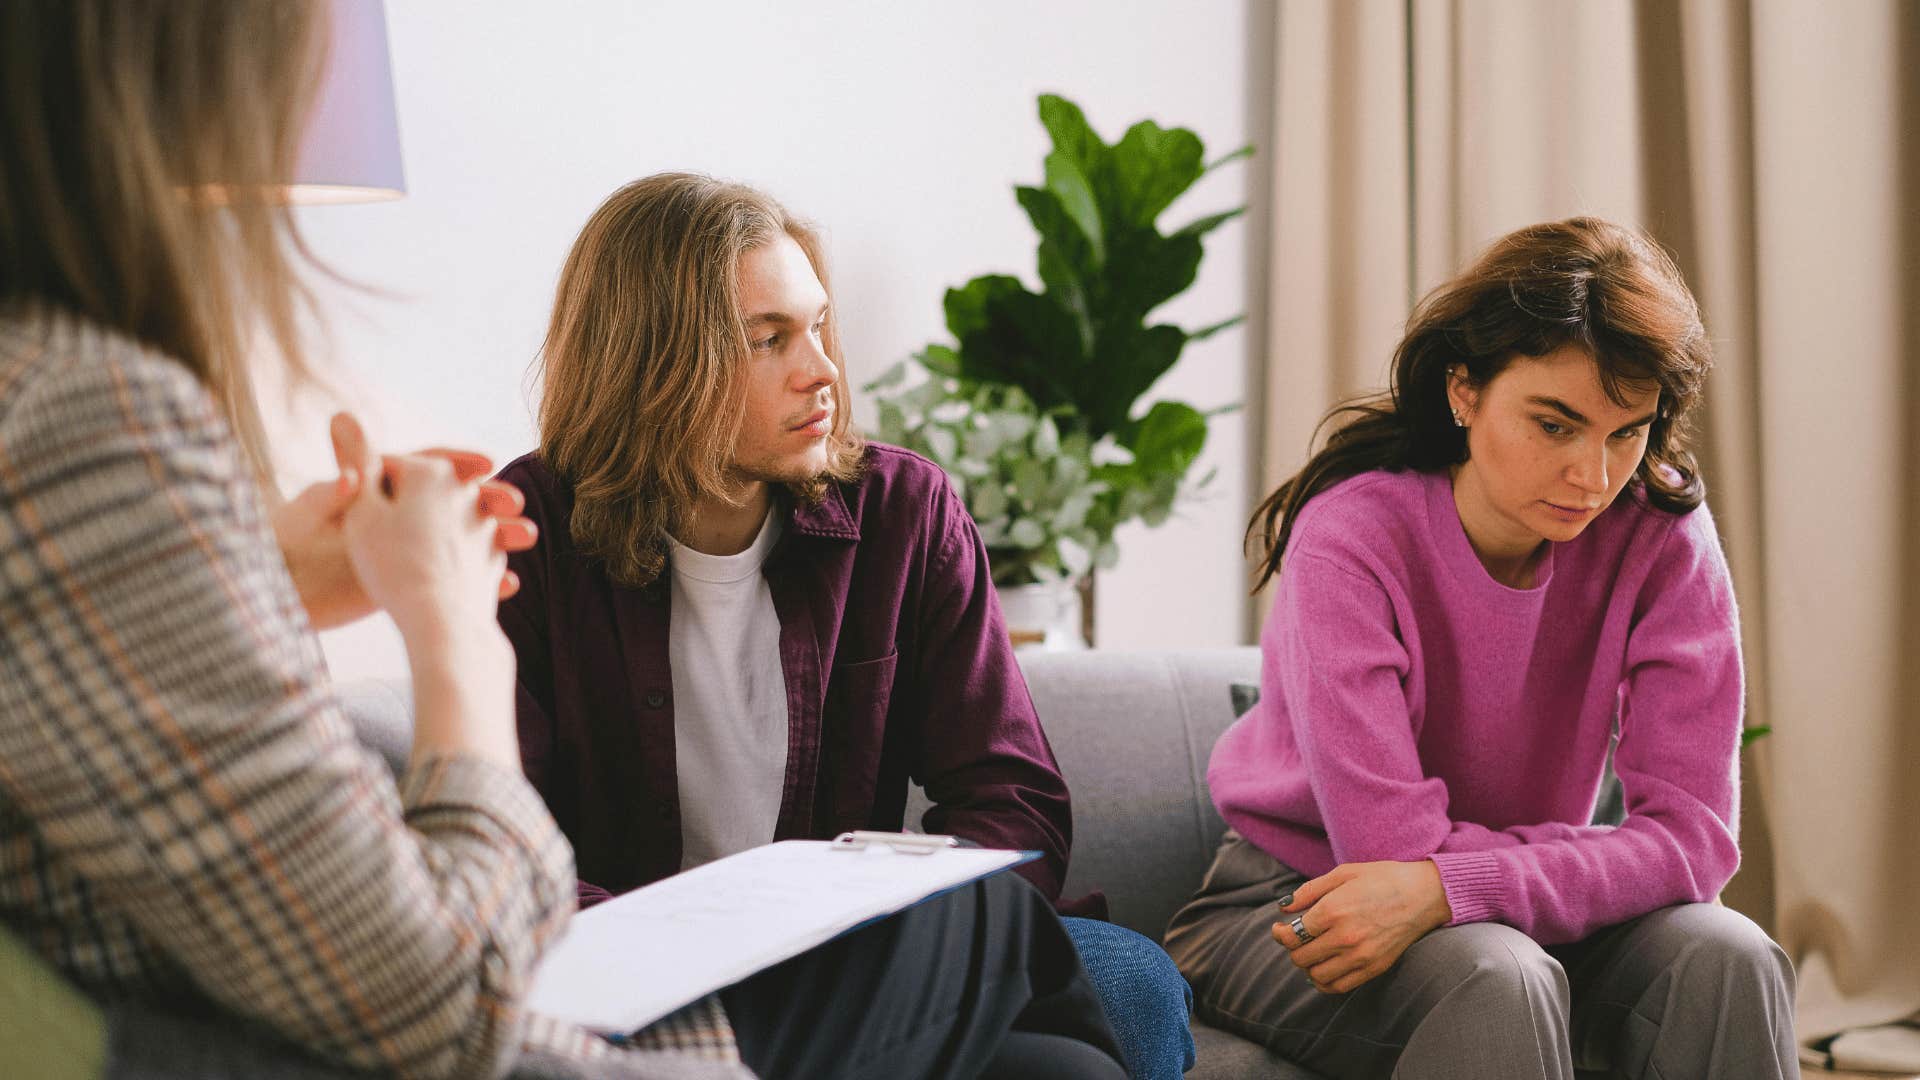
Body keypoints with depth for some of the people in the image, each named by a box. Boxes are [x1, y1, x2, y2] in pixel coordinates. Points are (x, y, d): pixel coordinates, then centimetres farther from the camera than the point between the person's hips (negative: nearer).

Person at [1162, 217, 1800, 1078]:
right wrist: (1622, 856, -20)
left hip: (1511, 915, 4)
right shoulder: (1354, 531, -21)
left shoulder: (1662, 537, -12)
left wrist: (1446, 888, -34)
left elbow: (1698, 832, -19)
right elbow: (1389, 841, -26)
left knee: (1727, 958, -24)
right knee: (1497, 980, -34)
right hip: (1293, 909, -4)